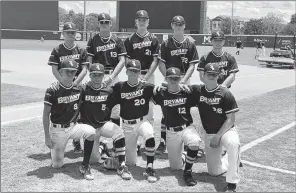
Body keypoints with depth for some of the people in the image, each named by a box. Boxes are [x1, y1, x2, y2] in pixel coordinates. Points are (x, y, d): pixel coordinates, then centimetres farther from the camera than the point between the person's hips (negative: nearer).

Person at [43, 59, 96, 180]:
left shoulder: (78, 88, -2)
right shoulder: (52, 90, -14)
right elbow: (46, 114, -10)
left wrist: (79, 129, 4)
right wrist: (47, 137, -11)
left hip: (73, 126, 3)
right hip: (57, 130, -3)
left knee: (91, 132, -28)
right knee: (57, 165, -1)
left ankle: (85, 166, -12)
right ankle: (54, 149, 34)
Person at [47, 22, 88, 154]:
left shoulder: (81, 50, 5)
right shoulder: (57, 50, 4)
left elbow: (84, 69, 0)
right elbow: (54, 70, -1)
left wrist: (74, 83, -12)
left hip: (77, 86, 1)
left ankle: (77, 142, 10)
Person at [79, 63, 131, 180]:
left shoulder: (108, 90, 0)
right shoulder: (83, 90, -9)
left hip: (104, 124, 1)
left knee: (119, 132, -32)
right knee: (93, 160, -3)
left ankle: (122, 166, -24)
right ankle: (100, 147, 34)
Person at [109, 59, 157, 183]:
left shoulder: (147, 87, -4)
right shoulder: (119, 87, -2)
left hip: (142, 122, -1)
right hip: (126, 125, 1)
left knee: (150, 136, -38)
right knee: (130, 162, 5)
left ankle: (149, 168, -21)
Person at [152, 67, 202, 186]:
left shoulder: (186, 92, -3)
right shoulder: (161, 94, -2)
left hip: (187, 127, -1)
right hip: (171, 132, 1)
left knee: (195, 142, -37)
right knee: (175, 167, 4)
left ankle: (187, 172, -15)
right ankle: (180, 155, 41)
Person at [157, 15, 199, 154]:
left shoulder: (190, 45, 6)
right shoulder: (166, 44, 4)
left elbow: (192, 65, 2)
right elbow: (161, 64, 1)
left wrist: (183, 80, -10)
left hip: (185, 80, 1)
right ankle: (162, 142, 1)